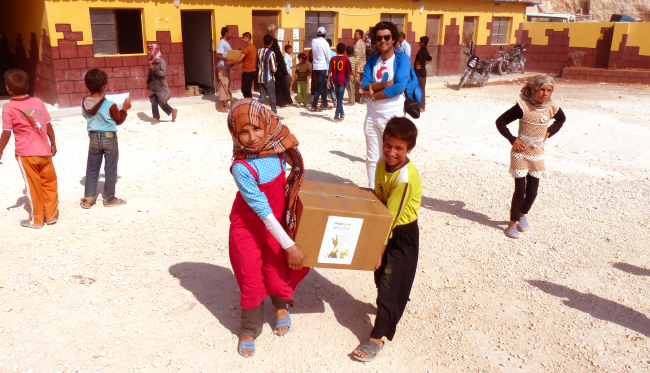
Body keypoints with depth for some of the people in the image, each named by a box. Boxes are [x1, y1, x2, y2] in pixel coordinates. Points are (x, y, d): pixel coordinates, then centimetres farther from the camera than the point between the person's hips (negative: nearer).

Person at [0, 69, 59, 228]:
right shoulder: (38, 102, 2)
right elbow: (48, 126, 5)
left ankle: (36, 219, 16)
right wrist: (53, 144, 16)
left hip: (25, 154, -3)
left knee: (33, 187, 6)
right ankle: (51, 215, 21)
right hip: (44, 151, 3)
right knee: (49, 183, 13)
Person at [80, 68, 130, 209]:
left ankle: (88, 199, 17)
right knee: (110, 170, 8)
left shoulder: (84, 103, -5)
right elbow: (119, 120, -6)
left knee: (92, 170, 14)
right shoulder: (109, 105, -19)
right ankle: (109, 199, 17)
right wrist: (125, 108, 7)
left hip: (93, 138, 4)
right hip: (109, 138, -4)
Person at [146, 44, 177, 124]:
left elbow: (163, 73, -21)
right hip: (153, 87, 6)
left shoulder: (161, 61, -12)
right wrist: (148, 83, 19)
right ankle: (156, 118, 9)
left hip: (161, 87, -6)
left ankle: (173, 111, 22)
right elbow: (150, 73, 17)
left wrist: (154, 69, -27)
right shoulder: (151, 61, 8)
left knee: (162, 102, -2)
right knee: (154, 103, 2)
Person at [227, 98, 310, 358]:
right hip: (249, 226, -4)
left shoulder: (277, 148, -15)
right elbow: (262, 210, -28)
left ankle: (281, 305, 44)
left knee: (278, 271, 9)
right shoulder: (241, 168, -30)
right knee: (252, 280, 4)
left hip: (278, 221, 4)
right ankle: (249, 330, 29)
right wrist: (289, 246, -25)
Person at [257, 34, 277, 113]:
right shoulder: (271, 53, -17)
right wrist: (276, 66, 2)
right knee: (272, 97, 8)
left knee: (262, 96, 12)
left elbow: (257, 65, 11)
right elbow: (273, 69, -18)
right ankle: (274, 113, 17)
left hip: (260, 78, 6)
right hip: (269, 78, -6)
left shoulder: (259, 51, 3)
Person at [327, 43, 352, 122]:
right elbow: (349, 71, -3)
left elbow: (330, 71, -1)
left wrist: (328, 81, 5)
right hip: (343, 80, -3)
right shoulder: (346, 59, -6)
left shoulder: (333, 59, 0)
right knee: (340, 98, -3)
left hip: (335, 80, 3)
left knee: (338, 98, 18)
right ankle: (336, 117, -8)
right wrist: (348, 80, 13)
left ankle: (342, 113, 30)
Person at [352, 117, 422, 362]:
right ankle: (391, 308, 48)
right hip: (384, 230, 8)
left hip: (403, 234, -8)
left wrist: (380, 246, -20)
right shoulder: (382, 165, -2)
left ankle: (377, 338, 6)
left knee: (389, 282, -3)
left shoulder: (406, 177, -27)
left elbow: (392, 215, -25)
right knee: (381, 274, 20)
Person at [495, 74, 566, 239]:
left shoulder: (552, 108, -2)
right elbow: (500, 122, -12)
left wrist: (549, 132, 8)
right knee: (520, 190, -4)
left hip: (537, 155, 5)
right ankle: (513, 223, 12)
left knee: (532, 191, 9)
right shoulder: (523, 106, -17)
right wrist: (513, 140, -15)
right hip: (520, 154, -5)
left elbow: (561, 119, 22)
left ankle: (523, 215, 36)